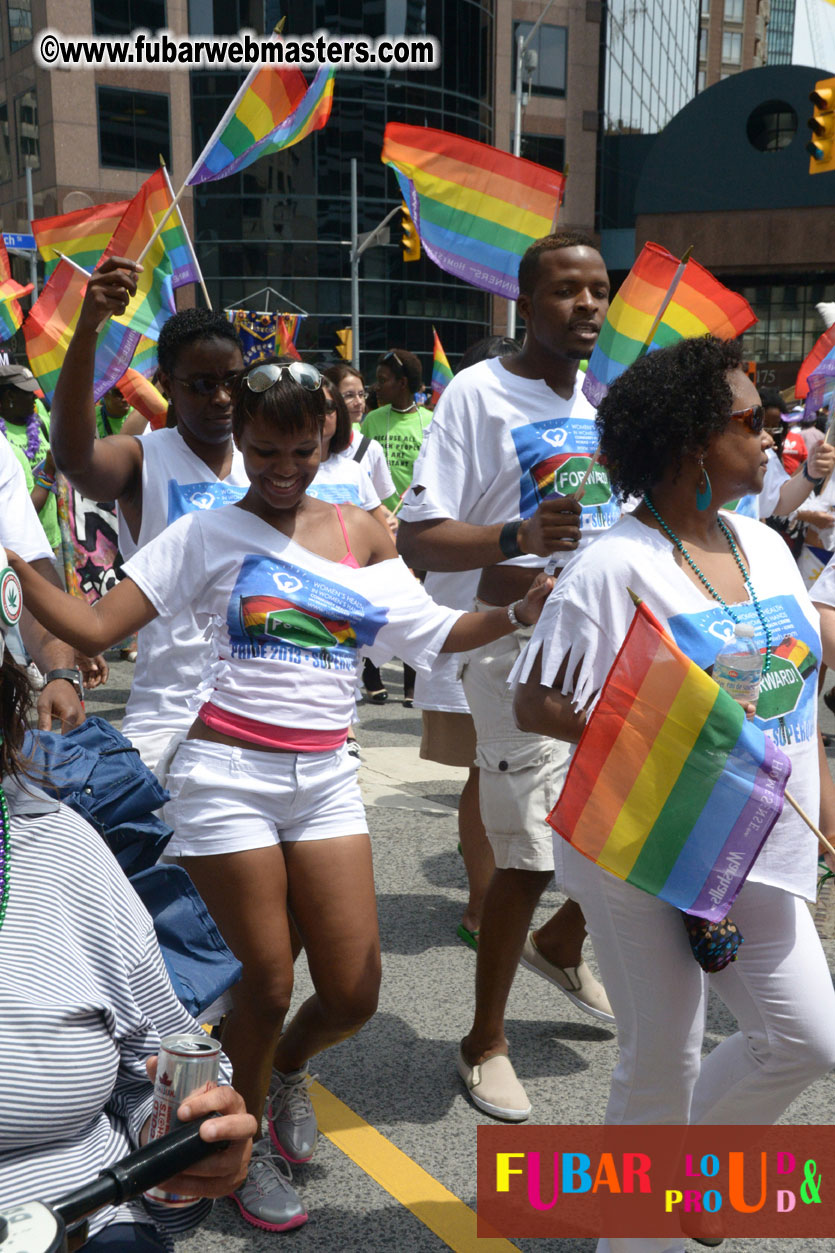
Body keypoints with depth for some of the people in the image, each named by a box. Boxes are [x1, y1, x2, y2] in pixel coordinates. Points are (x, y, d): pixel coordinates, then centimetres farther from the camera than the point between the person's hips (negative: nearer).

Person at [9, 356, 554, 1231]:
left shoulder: (360, 533, 8)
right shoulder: (209, 535, -2)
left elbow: (432, 634, 6)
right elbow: (95, 625, -7)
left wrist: (520, 610, -8)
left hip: (325, 779, 4)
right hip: (228, 774, -3)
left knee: (353, 995, 3)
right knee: (267, 983, 5)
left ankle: (290, 1068, 40)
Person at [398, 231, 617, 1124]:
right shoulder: (477, 392, -9)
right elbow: (418, 540, -15)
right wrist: (519, 537, -29)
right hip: (521, 649, -7)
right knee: (527, 857, -2)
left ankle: (560, 946, 42)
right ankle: (485, 1042, 22)